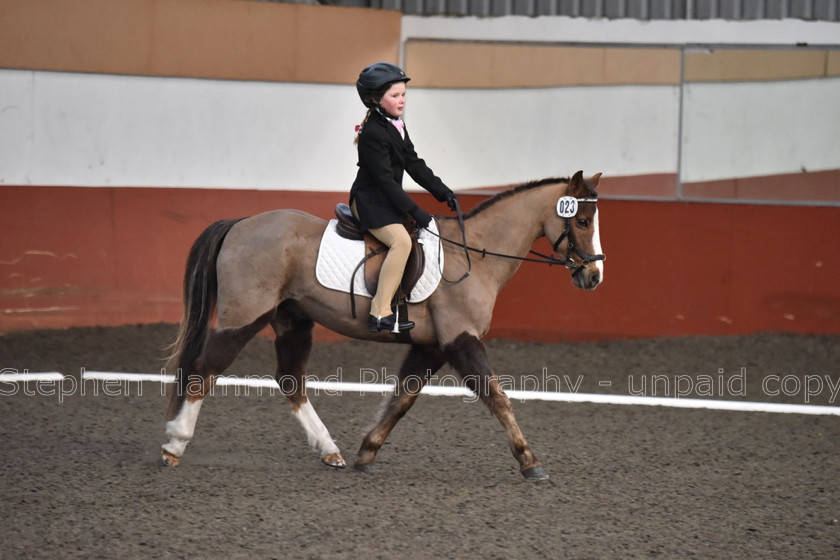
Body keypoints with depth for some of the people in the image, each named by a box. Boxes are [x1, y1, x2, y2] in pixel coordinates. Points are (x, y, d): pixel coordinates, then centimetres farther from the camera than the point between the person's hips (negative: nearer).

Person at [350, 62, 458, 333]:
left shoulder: (397, 126, 11)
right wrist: (414, 211, -24)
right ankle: (380, 312, -30)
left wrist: (443, 192, 5)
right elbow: (385, 179, -22)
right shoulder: (373, 133, -19)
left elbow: (414, 164, 14)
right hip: (369, 200, -10)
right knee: (401, 240, -28)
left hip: (388, 199, 10)